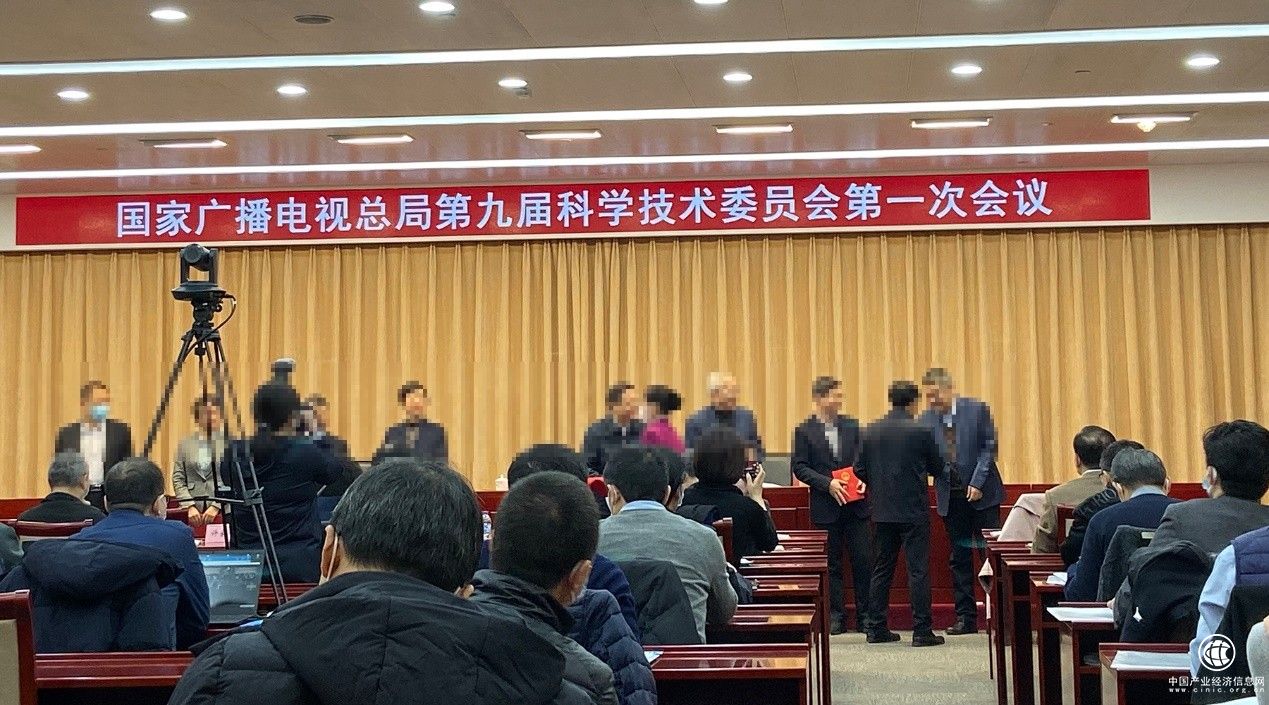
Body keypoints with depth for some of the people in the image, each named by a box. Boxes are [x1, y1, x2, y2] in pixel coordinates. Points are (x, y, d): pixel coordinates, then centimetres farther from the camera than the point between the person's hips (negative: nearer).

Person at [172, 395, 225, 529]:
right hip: (193, 513, 2)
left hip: (223, 511, -2)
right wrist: (190, 507, -5)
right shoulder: (185, 443, 9)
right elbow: (178, 479, 7)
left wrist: (216, 506, -10)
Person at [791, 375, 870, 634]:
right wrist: (828, 483, -15)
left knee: (863, 561, 1)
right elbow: (799, 467, -5)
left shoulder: (851, 425, 7)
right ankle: (836, 616, 13)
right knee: (831, 564, 5)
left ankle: (865, 616, 10)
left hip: (856, 503, 2)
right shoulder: (804, 430, -2)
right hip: (825, 506, -2)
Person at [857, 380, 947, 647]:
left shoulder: (871, 431, 2)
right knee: (918, 570, -1)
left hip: (882, 512, 4)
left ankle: (876, 628, 15)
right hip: (914, 510, -4)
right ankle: (922, 631, -1)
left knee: (881, 570, 12)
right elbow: (937, 468, 0)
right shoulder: (920, 431, -10)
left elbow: (860, 469, 4)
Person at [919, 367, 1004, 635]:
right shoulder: (926, 419, 2)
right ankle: (966, 617, 12)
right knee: (959, 559, 7)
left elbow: (989, 447, -6)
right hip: (950, 497, 3)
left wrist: (978, 483, -13)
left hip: (981, 493, -3)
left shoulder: (978, 409, -4)